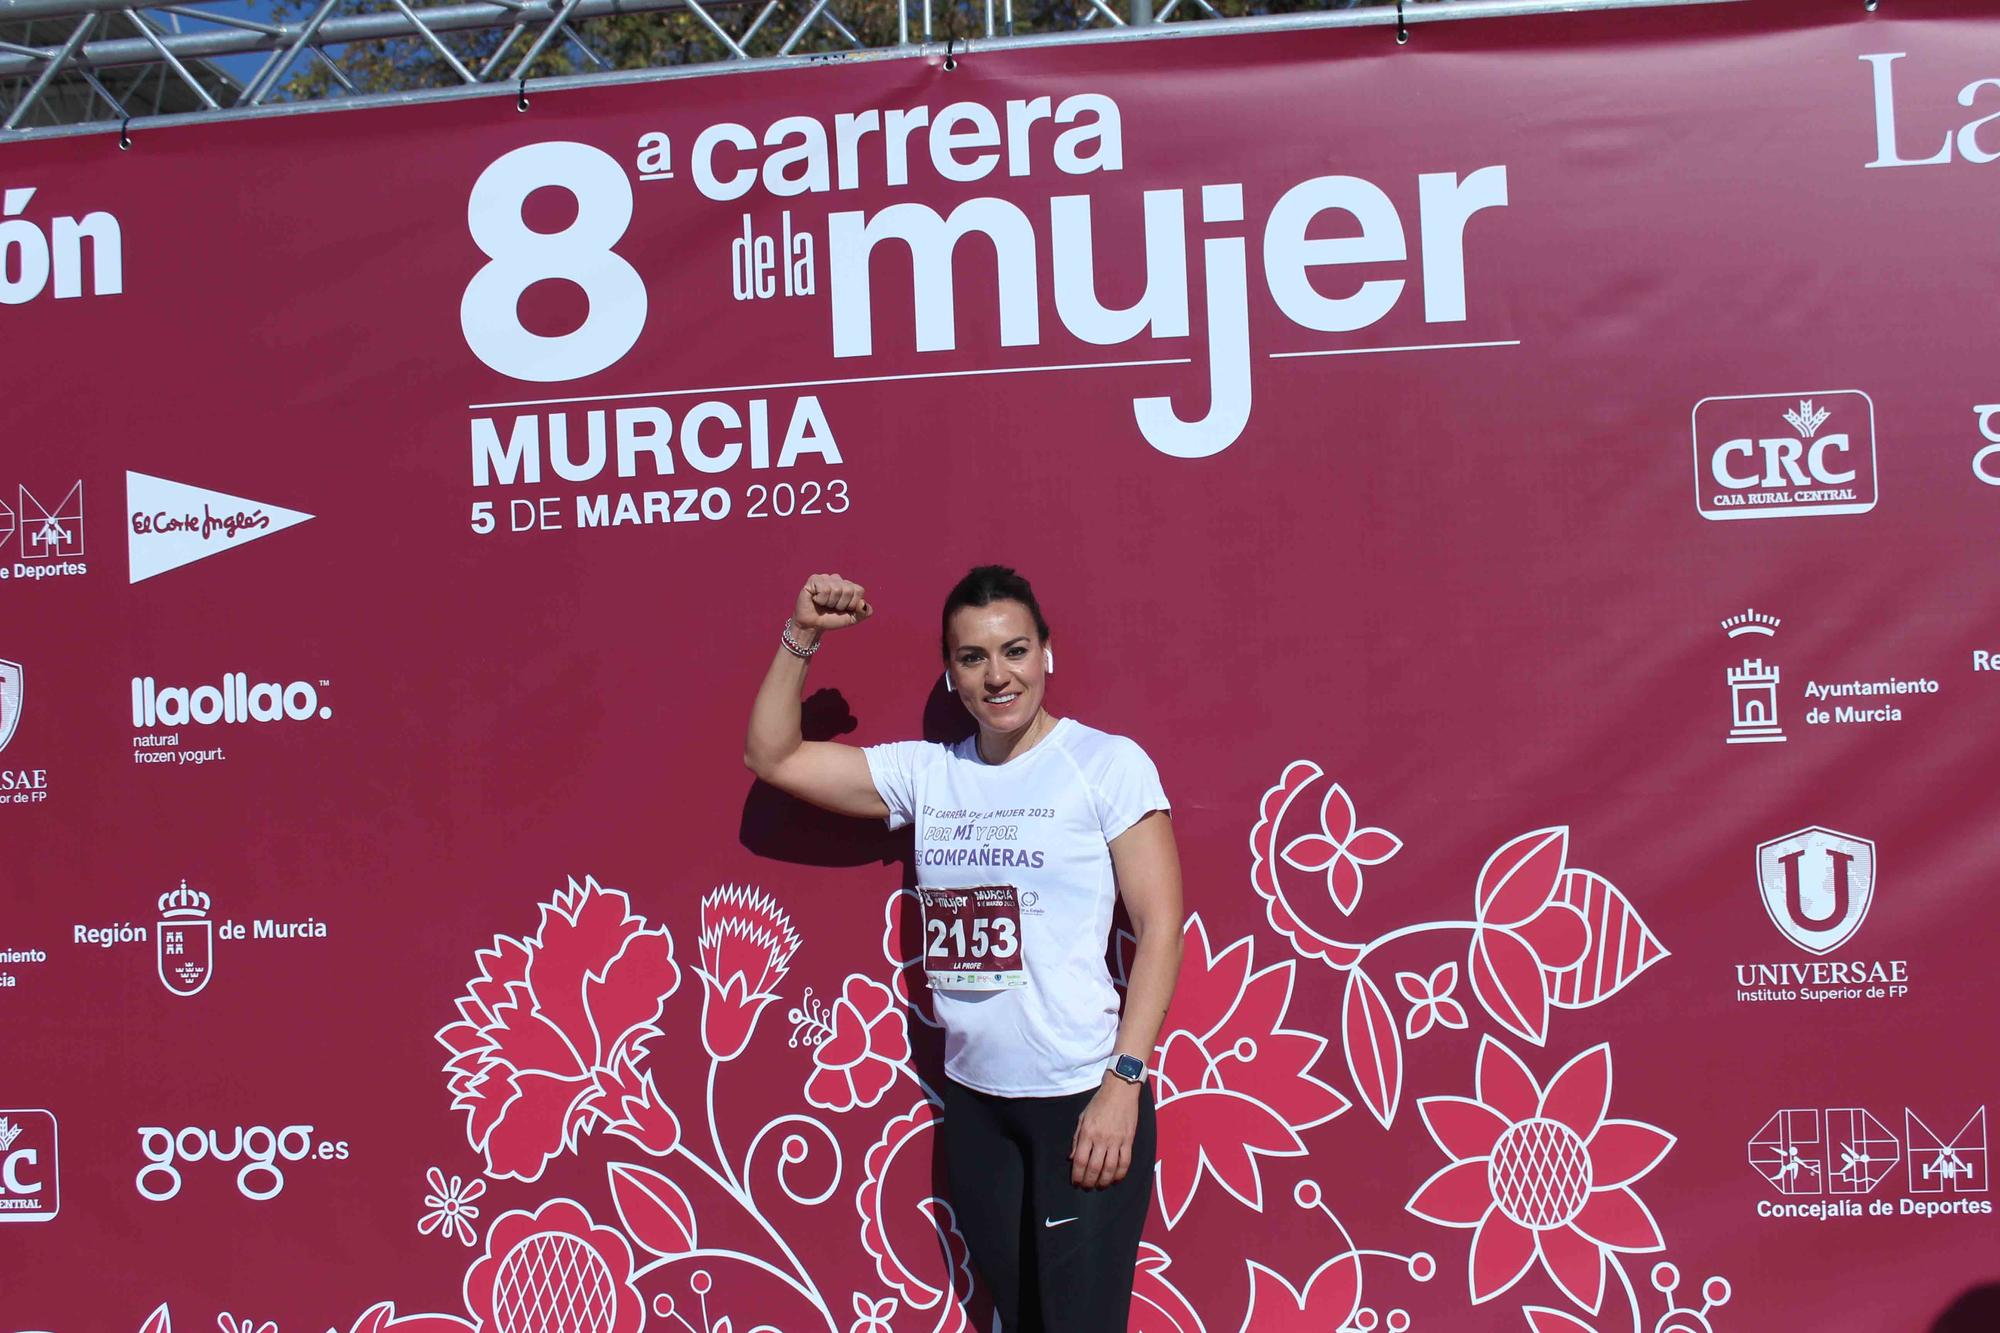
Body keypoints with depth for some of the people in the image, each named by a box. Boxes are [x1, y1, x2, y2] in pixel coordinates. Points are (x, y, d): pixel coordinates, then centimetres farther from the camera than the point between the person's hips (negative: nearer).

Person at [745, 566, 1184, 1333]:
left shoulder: (1108, 763, -7)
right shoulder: (926, 773, 6)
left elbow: (1160, 925, -9)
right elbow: (771, 757, 11)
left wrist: (1124, 1082, -15)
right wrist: (802, 637, 0)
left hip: (1083, 1096, -5)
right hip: (973, 1098, 5)